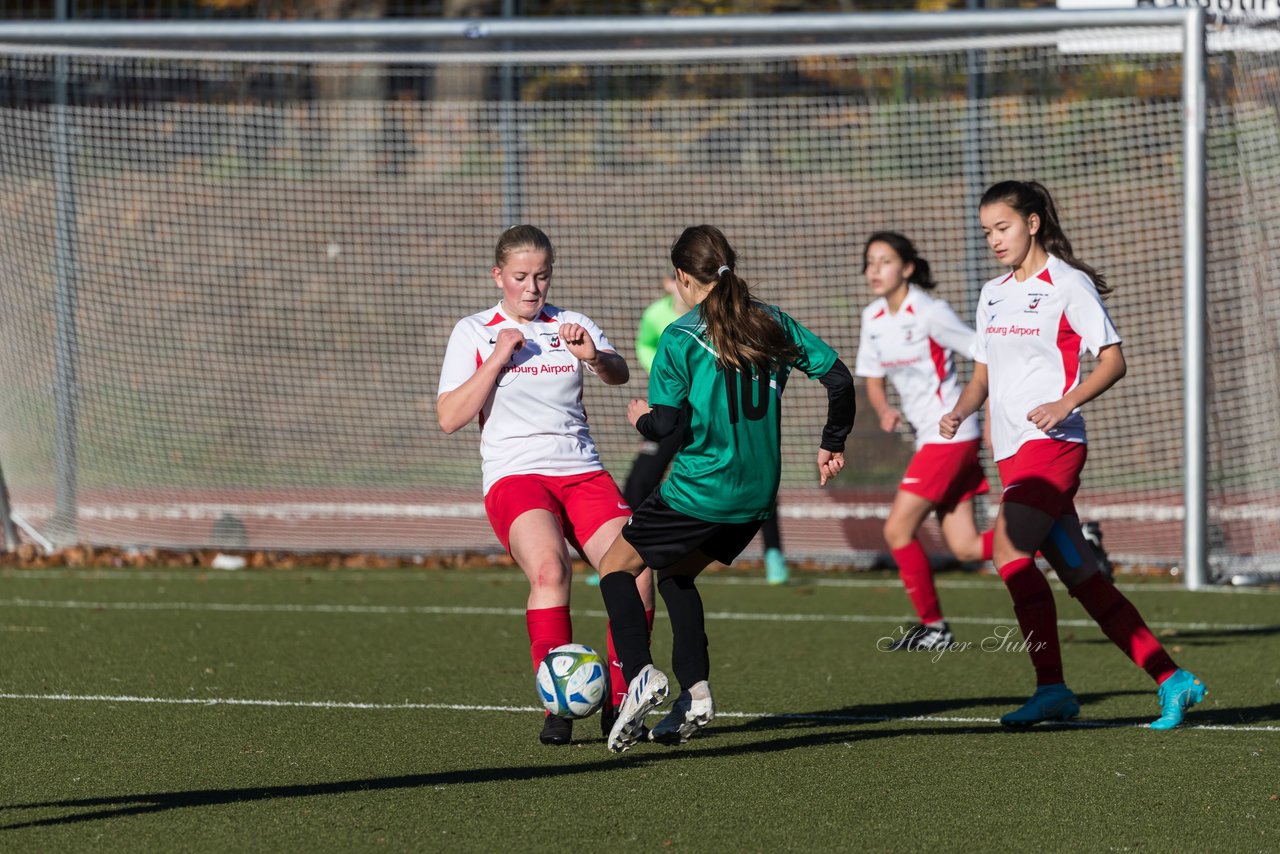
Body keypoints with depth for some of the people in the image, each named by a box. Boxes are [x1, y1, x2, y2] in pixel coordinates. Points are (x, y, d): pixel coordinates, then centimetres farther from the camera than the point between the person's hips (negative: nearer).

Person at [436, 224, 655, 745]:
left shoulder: (571, 326, 15)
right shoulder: (474, 333, 8)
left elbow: (618, 374, 0)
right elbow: (450, 419, -1)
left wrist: (594, 357, -22)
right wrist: (498, 358, -10)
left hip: (582, 473, 3)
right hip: (514, 477, -3)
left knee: (636, 569, -19)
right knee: (550, 568, -32)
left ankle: (618, 702, -3)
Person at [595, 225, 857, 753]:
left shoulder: (681, 339, -10)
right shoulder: (772, 324, 5)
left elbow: (666, 424, -14)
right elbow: (838, 378, 5)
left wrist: (642, 419, 9)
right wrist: (832, 445, 18)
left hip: (700, 489, -6)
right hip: (758, 493, 6)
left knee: (616, 567, 10)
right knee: (675, 574, 25)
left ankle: (641, 675, -11)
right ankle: (695, 693, 11)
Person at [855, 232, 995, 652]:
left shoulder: (929, 312, -14)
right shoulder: (873, 318, 9)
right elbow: (874, 381, 15)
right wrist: (885, 411, -8)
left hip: (950, 434, -8)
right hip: (927, 437, 8)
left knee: (897, 530, -10)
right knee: (965, 548, 4)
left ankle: (933, 626, 2)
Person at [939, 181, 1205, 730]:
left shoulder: (1068, 285, -4)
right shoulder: (992, 294, 18)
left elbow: (1112, 361, -7)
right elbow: (984, 371, 24)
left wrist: (1065, 402, -21)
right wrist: (958, 413, 4)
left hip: (1052, 442, -7)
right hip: (1011, 450, 7)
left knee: (1009, 549, -21)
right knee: (1079, 574, 2)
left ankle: (1052, 686, -17)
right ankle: (1171, 679, 3)